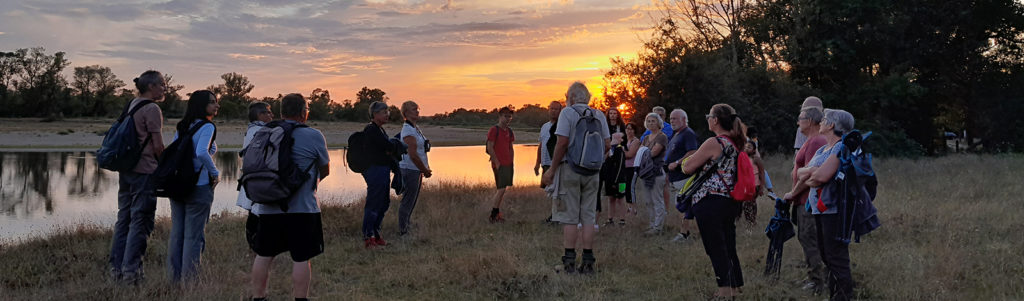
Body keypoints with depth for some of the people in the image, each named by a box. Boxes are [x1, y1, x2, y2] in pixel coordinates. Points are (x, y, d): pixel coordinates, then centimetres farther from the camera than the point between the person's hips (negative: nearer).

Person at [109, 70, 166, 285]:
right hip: (144, 170, -9)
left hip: (126, 169, 9)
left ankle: (116, 267, 17)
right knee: (140, 221, -4)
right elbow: (157, 146, -13)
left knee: (124, 217, 13)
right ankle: (130, 270, -3)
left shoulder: (132, 105, 15)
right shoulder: (151, 109, -11)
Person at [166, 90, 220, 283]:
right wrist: (215, 174, -14)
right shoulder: (207, 127, -12)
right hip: (199, 187, -7)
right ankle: (189, 280, 5)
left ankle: (174, 278, 18)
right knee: (194, 235, 1)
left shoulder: (181, 127, 11)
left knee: (176, 232, 12)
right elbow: (202, 153, -26)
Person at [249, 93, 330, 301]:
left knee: (263, 256, 14)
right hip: (302, 208, -5)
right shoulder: (314, 136, -6)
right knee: (301, 259, 1)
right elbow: (325, 171, 4)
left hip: (267, 207, 5)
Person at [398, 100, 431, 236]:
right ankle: (403, 230, 0)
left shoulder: (415, 128, 15)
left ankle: (408, 226, 29)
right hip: (410, 170, -10)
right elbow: (413, 155, -22)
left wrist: (425, 168, 14)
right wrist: (425, 170, -14)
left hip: (416, 170, 10)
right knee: (408, 201, -5)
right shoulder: (408, 130, -17)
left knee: (412, 201, 18)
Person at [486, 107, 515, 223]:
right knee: (501, 189, -12)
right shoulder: (494, 130, -8)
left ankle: (497, 212, 16)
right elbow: (490, 148, -12)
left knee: (501, 189, 10)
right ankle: (494, 215, -7)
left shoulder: (509, 131, 15)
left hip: (508, 164, 8)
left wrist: (511, 161, 11)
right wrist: (497, 162, -14)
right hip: (499, 164, -8)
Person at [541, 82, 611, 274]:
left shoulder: (567, 113, -6)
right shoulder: (599, 115, 9)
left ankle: (569, 262, 0)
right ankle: (587, 262, 8)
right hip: (592, 171, 4)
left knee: (569, 217, 0)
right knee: (589, 217, 7)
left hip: (570, 168, -4)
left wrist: (552, 170, -8)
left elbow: (562, 143, -14)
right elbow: (607, 145, 7)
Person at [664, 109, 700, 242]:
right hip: (674, 177, 10)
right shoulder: (675, 134, 20)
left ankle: (683, 233, -6)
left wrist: (676, 163, -21)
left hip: (684, 176, -10)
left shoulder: (689, 134, -11)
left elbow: (692, 153, -23)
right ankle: (684, 230, 17)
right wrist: (668, 172, 23)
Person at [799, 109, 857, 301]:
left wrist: (810, 179, -2)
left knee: (837, 259, -7)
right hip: (819, 209, 10)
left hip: (834, 210, -10)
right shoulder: (821, 150, 18)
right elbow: (800, 173, 11)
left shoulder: (841, 148, -11)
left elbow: (822, 176, -23)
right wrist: (812, 171, -10)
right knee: (826, 256, 15)